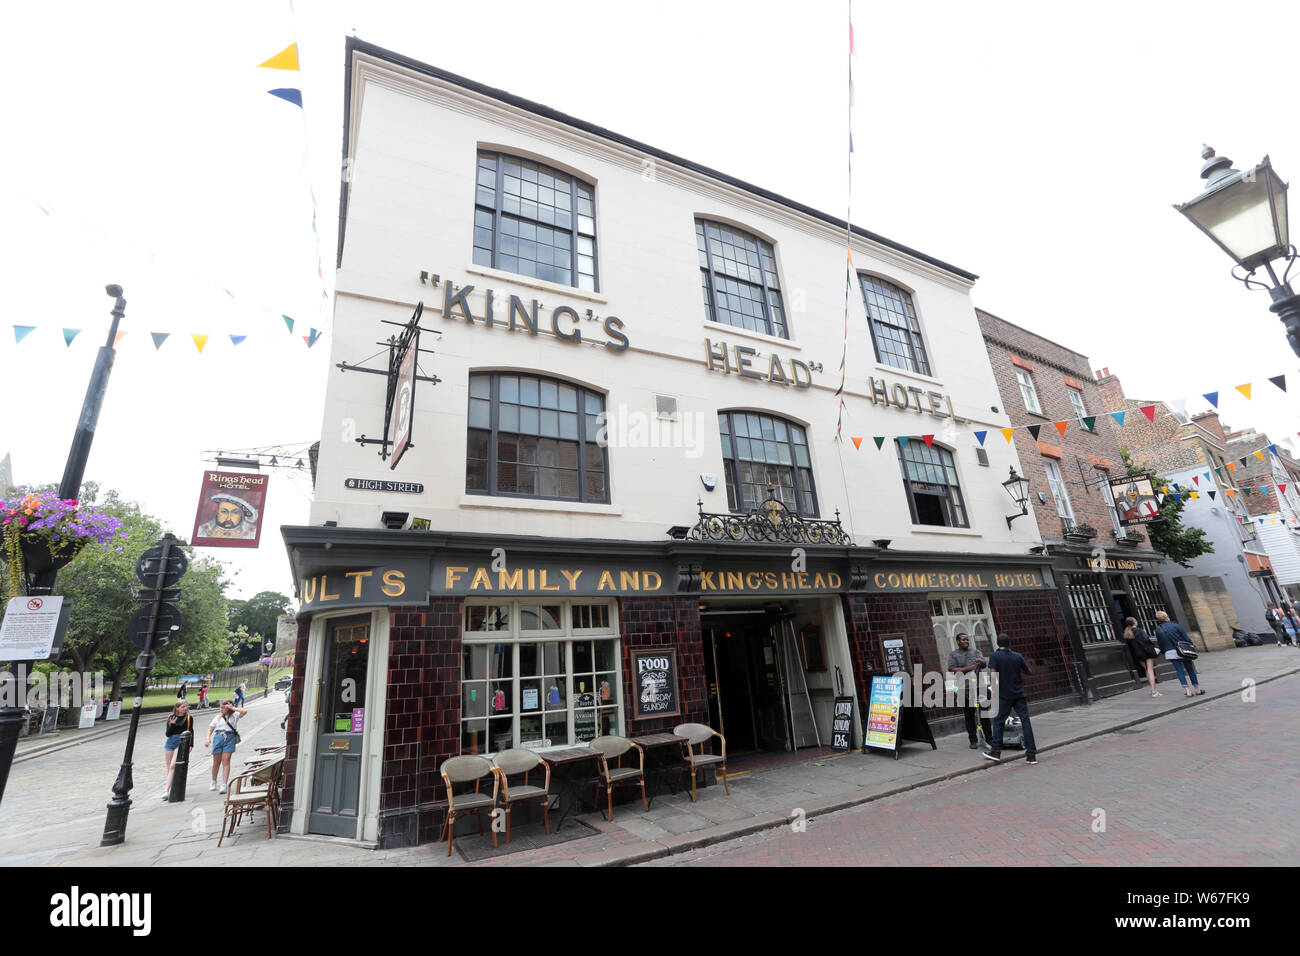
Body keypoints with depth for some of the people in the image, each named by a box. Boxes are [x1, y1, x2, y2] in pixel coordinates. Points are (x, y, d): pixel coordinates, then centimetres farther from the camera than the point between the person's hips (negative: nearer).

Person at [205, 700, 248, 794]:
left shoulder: (234, 715, 7)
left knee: (226, 762, -8)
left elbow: (244, 711, -9)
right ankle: (214, 783, 32)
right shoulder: (218, 717, 14)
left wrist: (232, 708, -4)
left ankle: (224, 786, -11)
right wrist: (208, 739, -5)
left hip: (229, 738, -3)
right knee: (216, 762, 10)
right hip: (218, 738, 3)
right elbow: (210, 729, 13)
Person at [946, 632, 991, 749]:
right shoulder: (953, 655, 7)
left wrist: (981, 661, -24)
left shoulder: (975, 652, 15)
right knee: (969, 716, 2)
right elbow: (951, 670, -4)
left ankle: (989, 739, 9)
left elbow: (985, 664, 0)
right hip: (964, 689, -2)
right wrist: (969, 668, -9)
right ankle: (973, 741, 9)